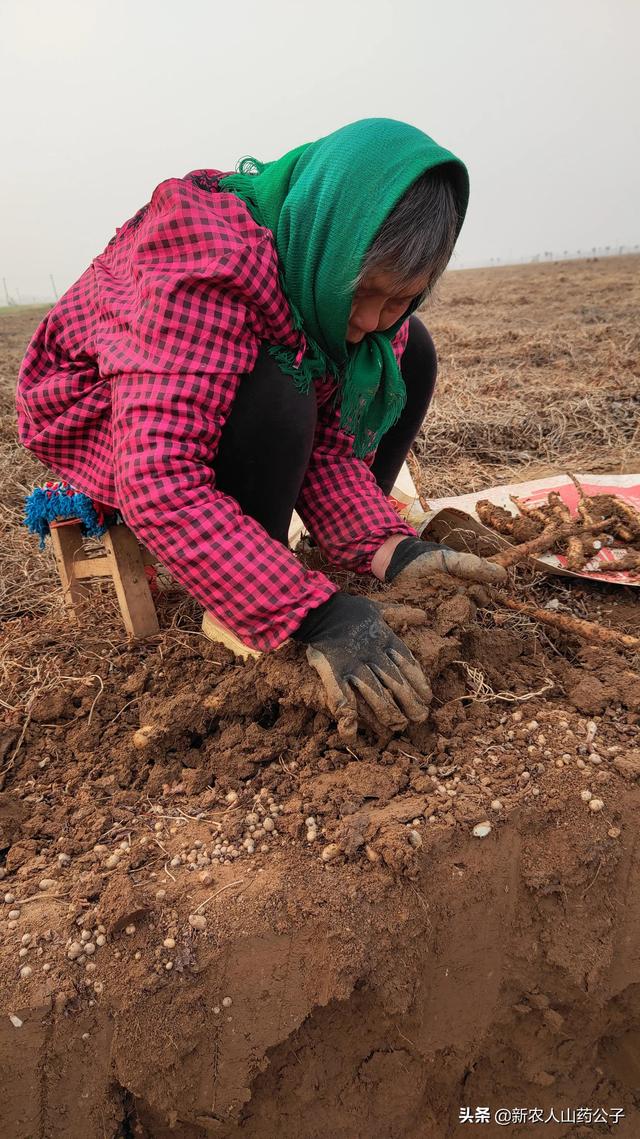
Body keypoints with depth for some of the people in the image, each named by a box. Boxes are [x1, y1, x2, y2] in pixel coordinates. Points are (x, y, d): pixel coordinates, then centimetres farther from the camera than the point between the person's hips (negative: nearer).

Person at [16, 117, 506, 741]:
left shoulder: (361, 275, -13)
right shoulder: (207, 259, -36)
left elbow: (329, 442, -14)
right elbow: (159, 480, -44)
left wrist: (384, 547, -32)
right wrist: (312, 613, -47)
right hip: (102, 417, -6)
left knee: (409, 353, -5)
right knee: (273, 397, -37)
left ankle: (333, 560, -1)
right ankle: (237, 615, -16)